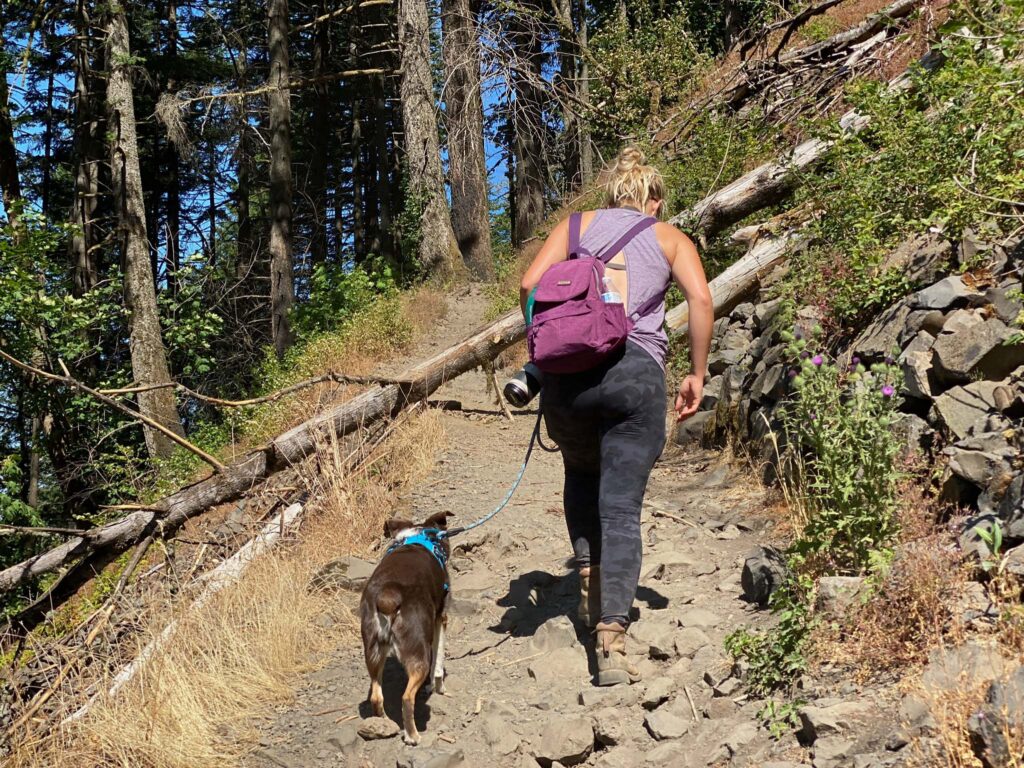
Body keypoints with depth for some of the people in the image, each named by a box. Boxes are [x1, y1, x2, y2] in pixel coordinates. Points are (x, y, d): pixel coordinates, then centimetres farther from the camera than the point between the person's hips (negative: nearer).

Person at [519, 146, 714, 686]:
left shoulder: (576, 225, 20)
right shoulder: (670, 238, 18)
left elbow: (529, 285, 5)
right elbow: (700, 298, 1)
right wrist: (697, 375, 7)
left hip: (566, 371, 2)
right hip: (635, 372, -1)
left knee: (581, 475, 29)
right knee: (621, 509, -1)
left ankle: (590, 579, 19)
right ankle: (611, 641, -11)